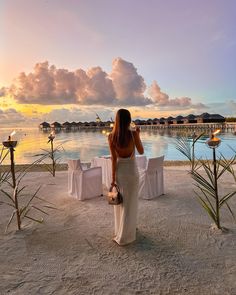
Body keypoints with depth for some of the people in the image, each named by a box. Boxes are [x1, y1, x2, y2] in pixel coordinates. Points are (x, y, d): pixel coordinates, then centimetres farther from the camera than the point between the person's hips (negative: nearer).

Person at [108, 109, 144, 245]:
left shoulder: (111, 136, -10)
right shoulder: (133, 134, -14)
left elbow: (113, 159, -9)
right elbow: (141, 151, 0)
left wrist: (113, 177, -2)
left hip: (119, 171, 2)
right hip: (132, 171, -2)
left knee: (120, 203, 20)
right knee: (130, 204, 11)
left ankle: (124, 229, 39)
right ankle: (124, 236, 19)